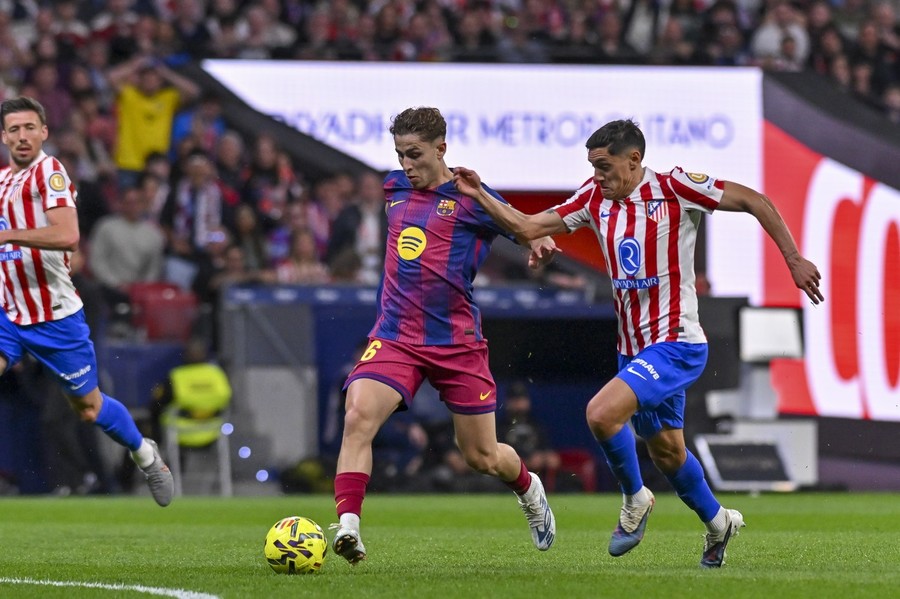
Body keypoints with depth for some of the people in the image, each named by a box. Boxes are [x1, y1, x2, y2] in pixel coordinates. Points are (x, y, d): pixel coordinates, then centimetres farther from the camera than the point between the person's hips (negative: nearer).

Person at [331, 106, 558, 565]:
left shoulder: (471, 198, -4)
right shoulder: (394, 188, 11)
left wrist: (541, 245, -18)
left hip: (457, 342, -3)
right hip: (394, 338, 3)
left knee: (482, 457, 7)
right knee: (357, 417, -24)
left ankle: (528, 489, 42)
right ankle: (347, 527, -29)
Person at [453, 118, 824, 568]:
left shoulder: (674, 189, -14)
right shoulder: (595, 198, 3)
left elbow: (754, 201, -10)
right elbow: (528, 228, 5)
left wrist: (794, 259, -12)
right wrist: (480, 195, -7)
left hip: (675, 344, -7)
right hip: (633, 348, 7)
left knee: (601, 413, -25)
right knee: (665, 452, 18)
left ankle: (635, 498, 0)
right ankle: (717, 523, 42)